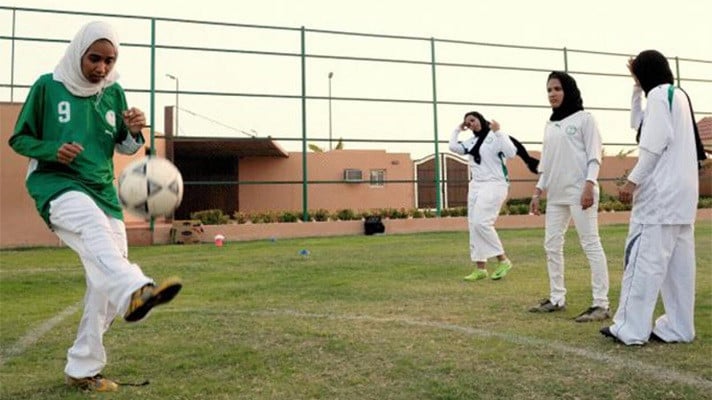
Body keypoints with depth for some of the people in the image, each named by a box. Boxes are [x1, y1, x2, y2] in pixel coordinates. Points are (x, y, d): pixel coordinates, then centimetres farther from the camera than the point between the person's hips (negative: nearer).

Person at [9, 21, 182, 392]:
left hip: (103, 192, 5)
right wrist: (52, 150, -15)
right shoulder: (48, 86, -1)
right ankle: (135, 291, -68)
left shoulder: (114, 93, 9)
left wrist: (135, 132, -7)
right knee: (95, 227, -39)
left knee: (104, 282, 0)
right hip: (56, 185, -5)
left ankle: (83, 368, 15)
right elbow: (19, 139, 5)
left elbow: (124, 147, 16)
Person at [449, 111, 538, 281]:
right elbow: (453, 147, 10)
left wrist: (497, 132, -19)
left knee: (481, 222, -18)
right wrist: (458, 129, 15)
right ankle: (480, 268, 8)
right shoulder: (472, 141, 14)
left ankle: (503, 260, -5)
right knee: (474, 226, 3)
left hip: (494, 184, -7)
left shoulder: (496, 136, -4)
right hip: (475, 185, 7)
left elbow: (511, 153, -18)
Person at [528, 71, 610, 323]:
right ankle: (557, 299, 19)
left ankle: (601, 304, -5)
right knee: (551, 246, 8)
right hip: (556, 194, 7)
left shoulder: (584, 118, 0)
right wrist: (537, 191, 14)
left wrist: (589, 185, -19)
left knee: (591, 245, -7)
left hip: (580, 191, -7)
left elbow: (594, 155, -6)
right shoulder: (550, 125, 18)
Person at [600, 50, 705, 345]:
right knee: (679, 262, 8)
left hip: (661, 191, -10)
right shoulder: (678, 95, 20)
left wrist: (632, 181, -15)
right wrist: (637, 90, 24)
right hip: (682, 192, 10)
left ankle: (630, 329, -6)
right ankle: (678, 327, 11)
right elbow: (638, 124, 29)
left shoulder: (659, 94, -7)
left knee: (644, 258, -8)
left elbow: (654, 145, -16)